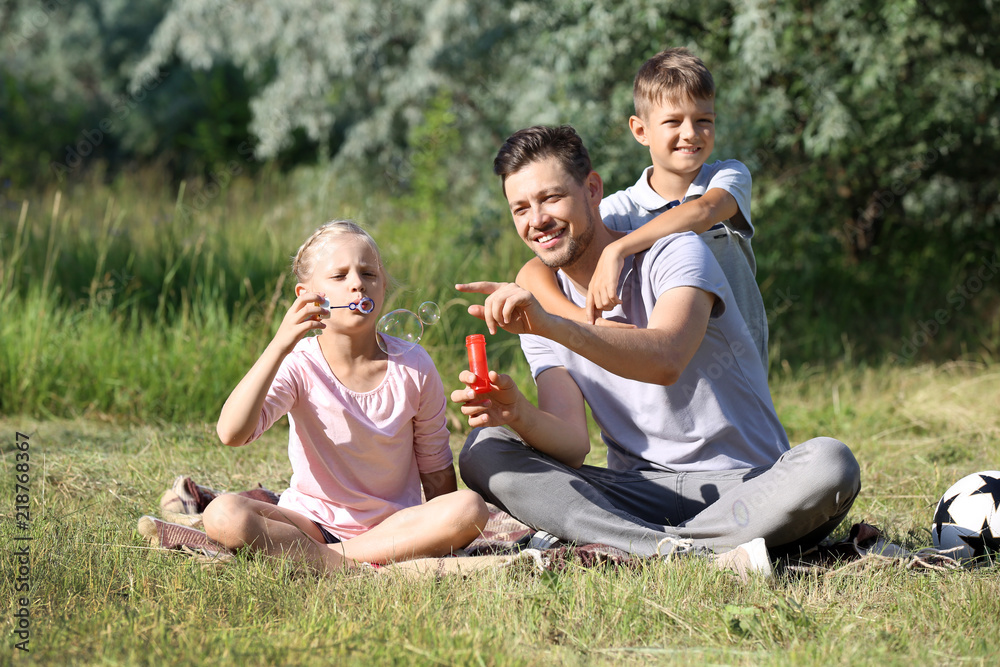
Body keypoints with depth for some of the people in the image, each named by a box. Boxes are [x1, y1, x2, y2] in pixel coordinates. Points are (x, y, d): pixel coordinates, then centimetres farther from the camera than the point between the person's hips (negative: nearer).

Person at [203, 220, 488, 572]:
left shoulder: (414, 367, -3)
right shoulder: (300, 365, -8)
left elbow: (435, 469, 7)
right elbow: (232, 433, -26)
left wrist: (443, 533, -4)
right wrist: (280, 345, -32)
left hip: (395, 525, 2)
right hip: (311, 523, -2)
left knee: (471, 509, -28)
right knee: (222, 514, -27)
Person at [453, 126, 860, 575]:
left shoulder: (675, 253, -8)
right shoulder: (538, 309, 7)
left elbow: (666, 360, -30)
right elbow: (572, 445, -6)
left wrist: (554, 325, -43)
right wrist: (520, 416, -28)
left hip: (743, 486, -4)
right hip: (638, 493, 4)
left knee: (829, 464, -35)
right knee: (483, 451, -17)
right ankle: (696, 552, -33)